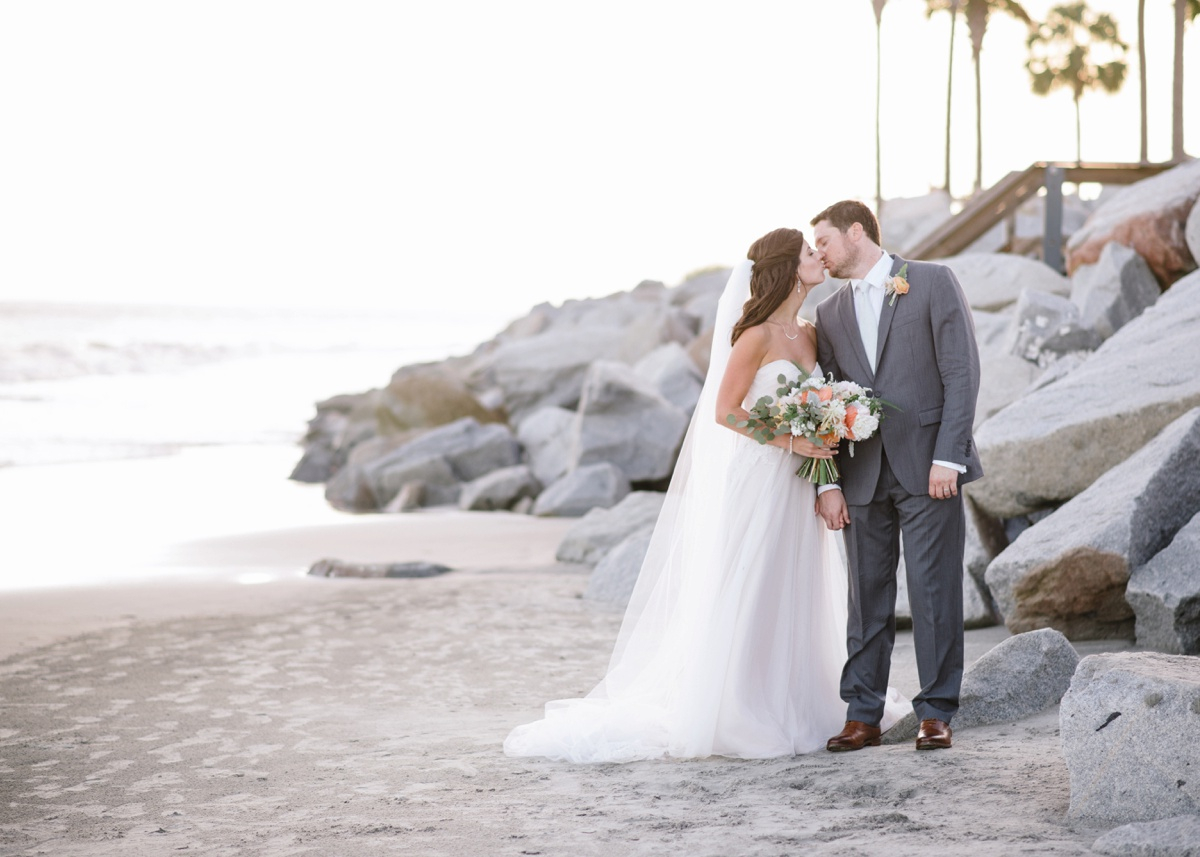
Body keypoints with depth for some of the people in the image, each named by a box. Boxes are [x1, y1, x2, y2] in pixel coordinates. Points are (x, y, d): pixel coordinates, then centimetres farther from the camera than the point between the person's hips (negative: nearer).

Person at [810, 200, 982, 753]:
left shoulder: (932, 282, 1)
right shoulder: (830, 314, 15)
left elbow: (961, 371, -5)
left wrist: (948, 457, -13)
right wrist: (827, 483, 3)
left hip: (928, 470, -4)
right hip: (862, 475, 4)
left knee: (934, 593, -2)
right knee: (867, 596, 5)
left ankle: (936, 713, 6)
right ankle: (863, 716, 11)